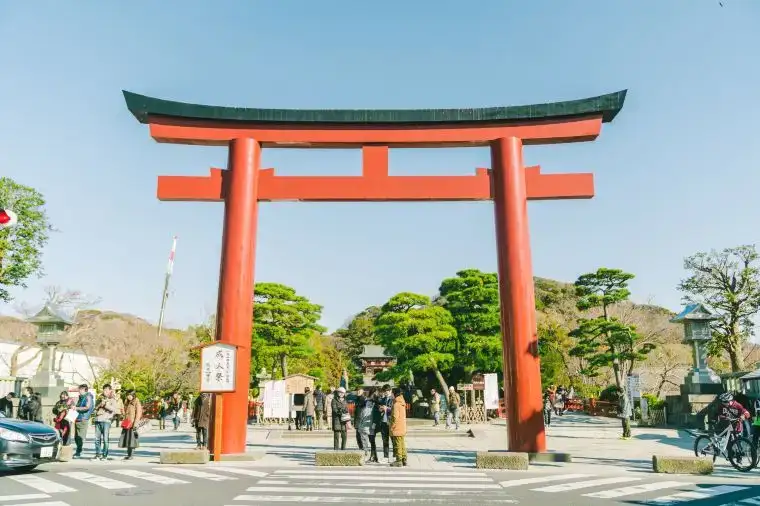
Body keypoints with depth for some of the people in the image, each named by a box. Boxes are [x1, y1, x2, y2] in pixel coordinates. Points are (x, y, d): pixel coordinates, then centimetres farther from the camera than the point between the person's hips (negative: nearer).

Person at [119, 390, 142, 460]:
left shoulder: (137, 403, -6)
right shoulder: (127, 402, 16)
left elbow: (138, 414, -11)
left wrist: (135, 424, -17)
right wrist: (123, 421, 15)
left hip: (133, 423, -7)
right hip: (126, 423, 7)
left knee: (132, 439, -5)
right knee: (126, 438, 7)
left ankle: (131, 455, 0)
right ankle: (128, 454, 15)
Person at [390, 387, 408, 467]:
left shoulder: (396, 404, -17)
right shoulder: (402, 403, 11)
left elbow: (395, 417, -21)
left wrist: (392, 426, -11)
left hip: (396, 428, -9)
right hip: (402, 428, 9)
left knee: (397, 445, -3)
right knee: (402, 444, 14)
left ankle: (398, 461, 1)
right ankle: (404, 460, 19)